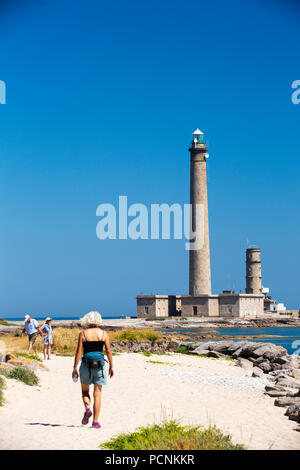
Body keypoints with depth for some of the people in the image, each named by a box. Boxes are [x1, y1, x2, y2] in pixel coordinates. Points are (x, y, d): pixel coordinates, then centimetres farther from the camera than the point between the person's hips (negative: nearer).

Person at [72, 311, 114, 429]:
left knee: (85, 390, 17)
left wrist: (75, 368, 2)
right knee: (97, 393, 6)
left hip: (86, 364, -1)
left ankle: (87, 409, -11)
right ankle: (95, 421, 3)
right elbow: (108, 351, 2)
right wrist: (111, 366, 12)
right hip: (100, 363, 1)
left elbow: (79, 352, -3)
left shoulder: (83, 333, -2)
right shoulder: (103, 333, 2)